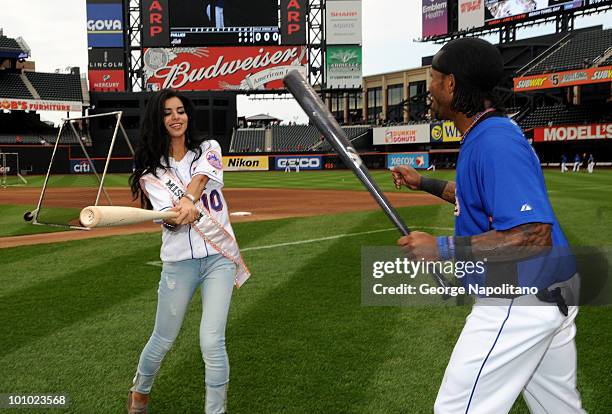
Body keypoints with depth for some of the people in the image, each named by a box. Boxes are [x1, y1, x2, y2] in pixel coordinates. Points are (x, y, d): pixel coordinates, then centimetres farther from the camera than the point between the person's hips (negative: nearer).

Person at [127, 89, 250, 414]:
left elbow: (200, 177, -17)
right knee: (163, 340, 11)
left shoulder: (209, 150, 7)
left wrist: (188, 200, -38)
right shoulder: (151, 170, 3)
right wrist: (186, 213, -36)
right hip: (178, 262, 0)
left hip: (219, 258, 0)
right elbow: (169, 218, -13)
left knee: (212, 343, -8)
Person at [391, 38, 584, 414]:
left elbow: (534, 234, -30)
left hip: (519, 302, -11)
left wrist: (444, 249, -29)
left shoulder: (495, 142, -23)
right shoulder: (487, 133, 10)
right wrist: (424, 183, 25)